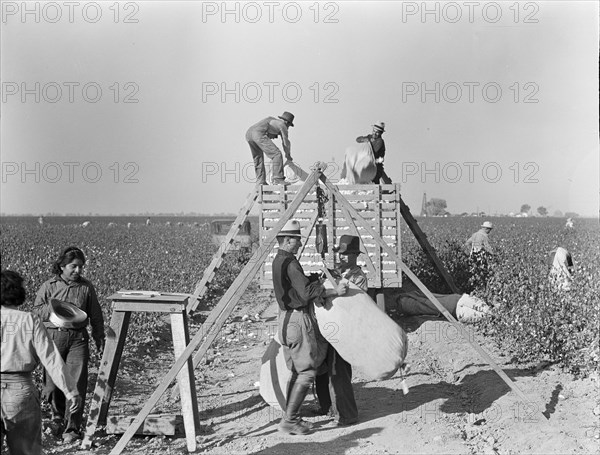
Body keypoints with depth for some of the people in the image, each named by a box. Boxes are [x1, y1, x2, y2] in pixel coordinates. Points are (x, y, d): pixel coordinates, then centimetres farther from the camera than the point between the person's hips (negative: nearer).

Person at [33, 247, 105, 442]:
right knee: (52, 380, 7)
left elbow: (96, 316, 13)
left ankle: (72, 428, 0)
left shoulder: (86, 287, 5)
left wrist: (99, 338, 14)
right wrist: (53, 308, -12)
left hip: (78, 338, 0)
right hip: (53, 337, 0)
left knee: (77, 383, -7)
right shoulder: (49, 287, 2)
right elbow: (36, 312, 5)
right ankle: (58, 413, 37)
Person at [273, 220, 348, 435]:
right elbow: (307, 293, -23)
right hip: (298, 320, -10)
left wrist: (318, 282, 20)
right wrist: (334, 291, -16)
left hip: (286, 319, 10)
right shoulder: (290, 263, -17)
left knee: (297, 371, 15)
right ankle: (289, 420, -6)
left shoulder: (278, 261, 14)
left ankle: (291, 417, 17)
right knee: (307, 371, -5)